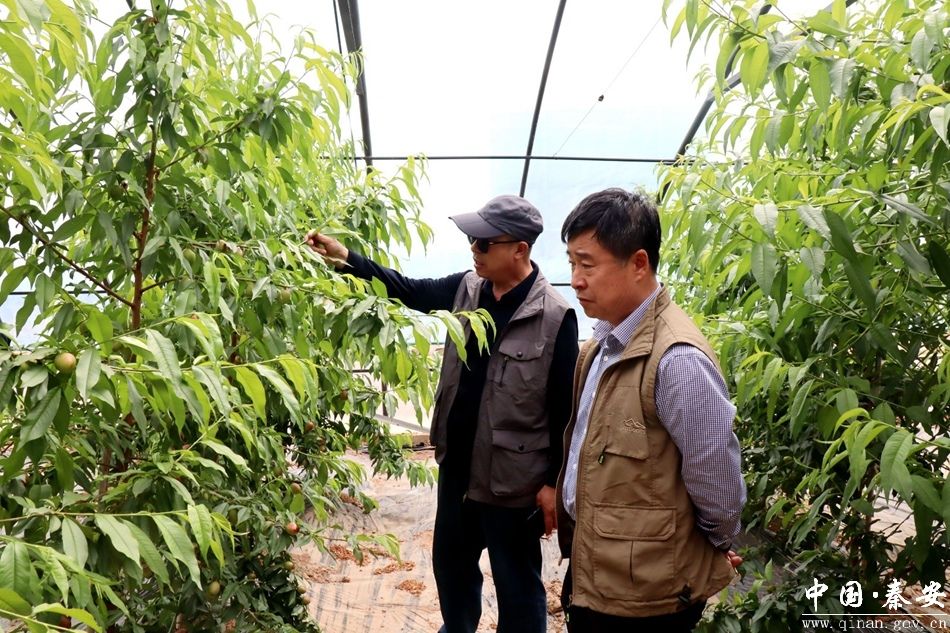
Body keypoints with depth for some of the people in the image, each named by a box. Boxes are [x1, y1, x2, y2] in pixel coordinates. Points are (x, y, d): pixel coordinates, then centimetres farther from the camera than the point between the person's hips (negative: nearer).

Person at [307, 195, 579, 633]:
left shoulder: (555, 317, -19)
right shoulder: (466, 289, 0)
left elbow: (563, 409, -15)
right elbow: (409, 290, 9)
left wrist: (555, 482, -11)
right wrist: (345, 258, -1)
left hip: (513, 481, -6)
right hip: (457, 468, 7)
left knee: (517, 586, 13)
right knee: (451, 565, 26)